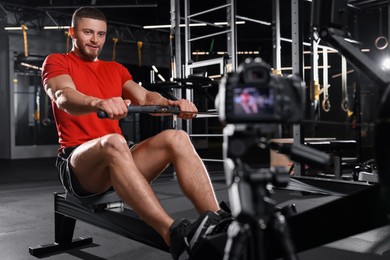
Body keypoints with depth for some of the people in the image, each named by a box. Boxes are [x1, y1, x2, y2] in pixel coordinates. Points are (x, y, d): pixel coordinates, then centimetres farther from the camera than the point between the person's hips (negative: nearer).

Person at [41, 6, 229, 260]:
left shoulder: (115, 68, 20)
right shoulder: (56, 62, 5)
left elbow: (144, 97, 2)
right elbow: (64, 97, -19)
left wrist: (171, 103, -22)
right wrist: (99, 103, -42)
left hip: (116, 160, 5)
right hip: (77, 163, -5)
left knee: (176, 138, -20)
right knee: (114, 142, -39)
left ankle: (217, 221, -34)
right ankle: (174, 235, -53)